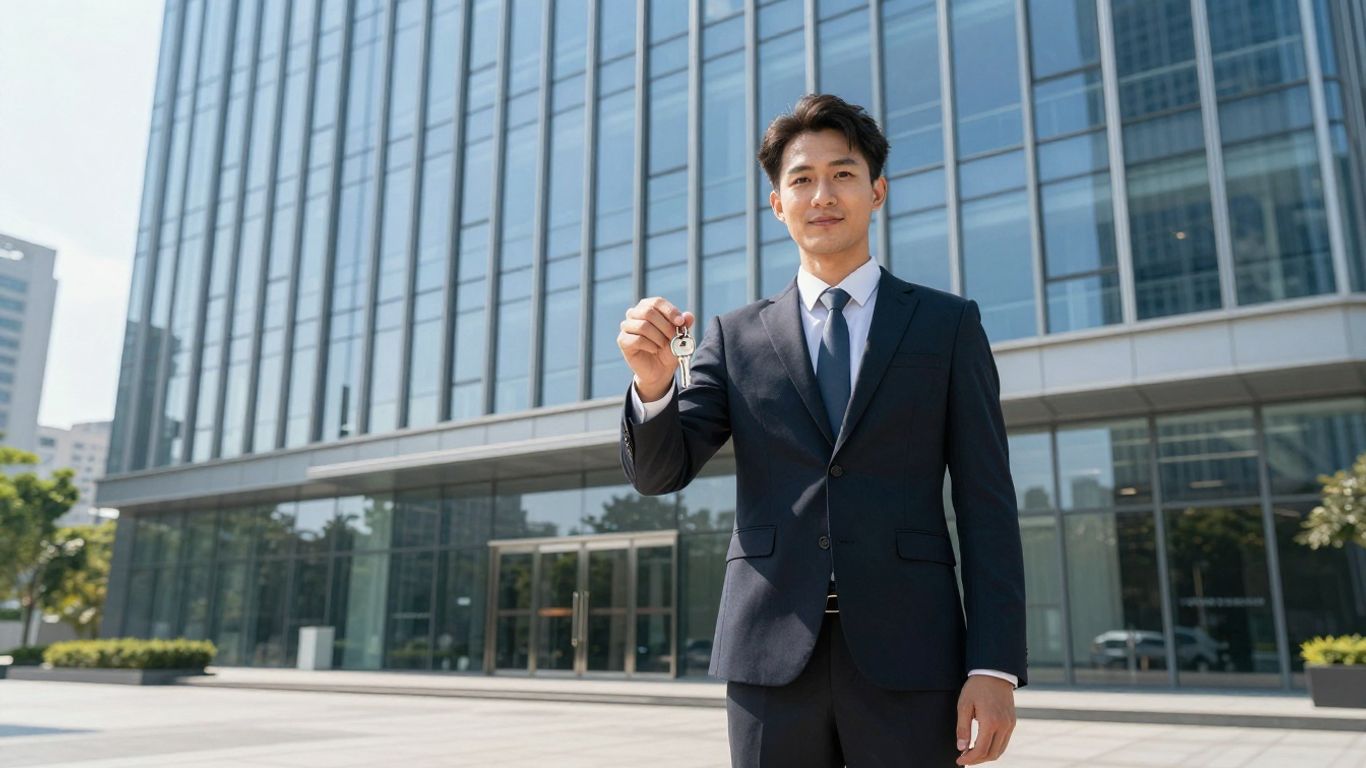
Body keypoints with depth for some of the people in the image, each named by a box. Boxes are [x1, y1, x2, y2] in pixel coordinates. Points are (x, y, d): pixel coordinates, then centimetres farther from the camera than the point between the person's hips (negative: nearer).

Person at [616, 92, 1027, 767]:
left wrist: (994, 664, -6)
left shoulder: (948, 324, 6)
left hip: (907, 656, -1)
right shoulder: (736, 338, 9)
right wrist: (653, 382, -18)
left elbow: (986, 503, 2)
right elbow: (658, 472, 3)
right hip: (771, 656, 1)